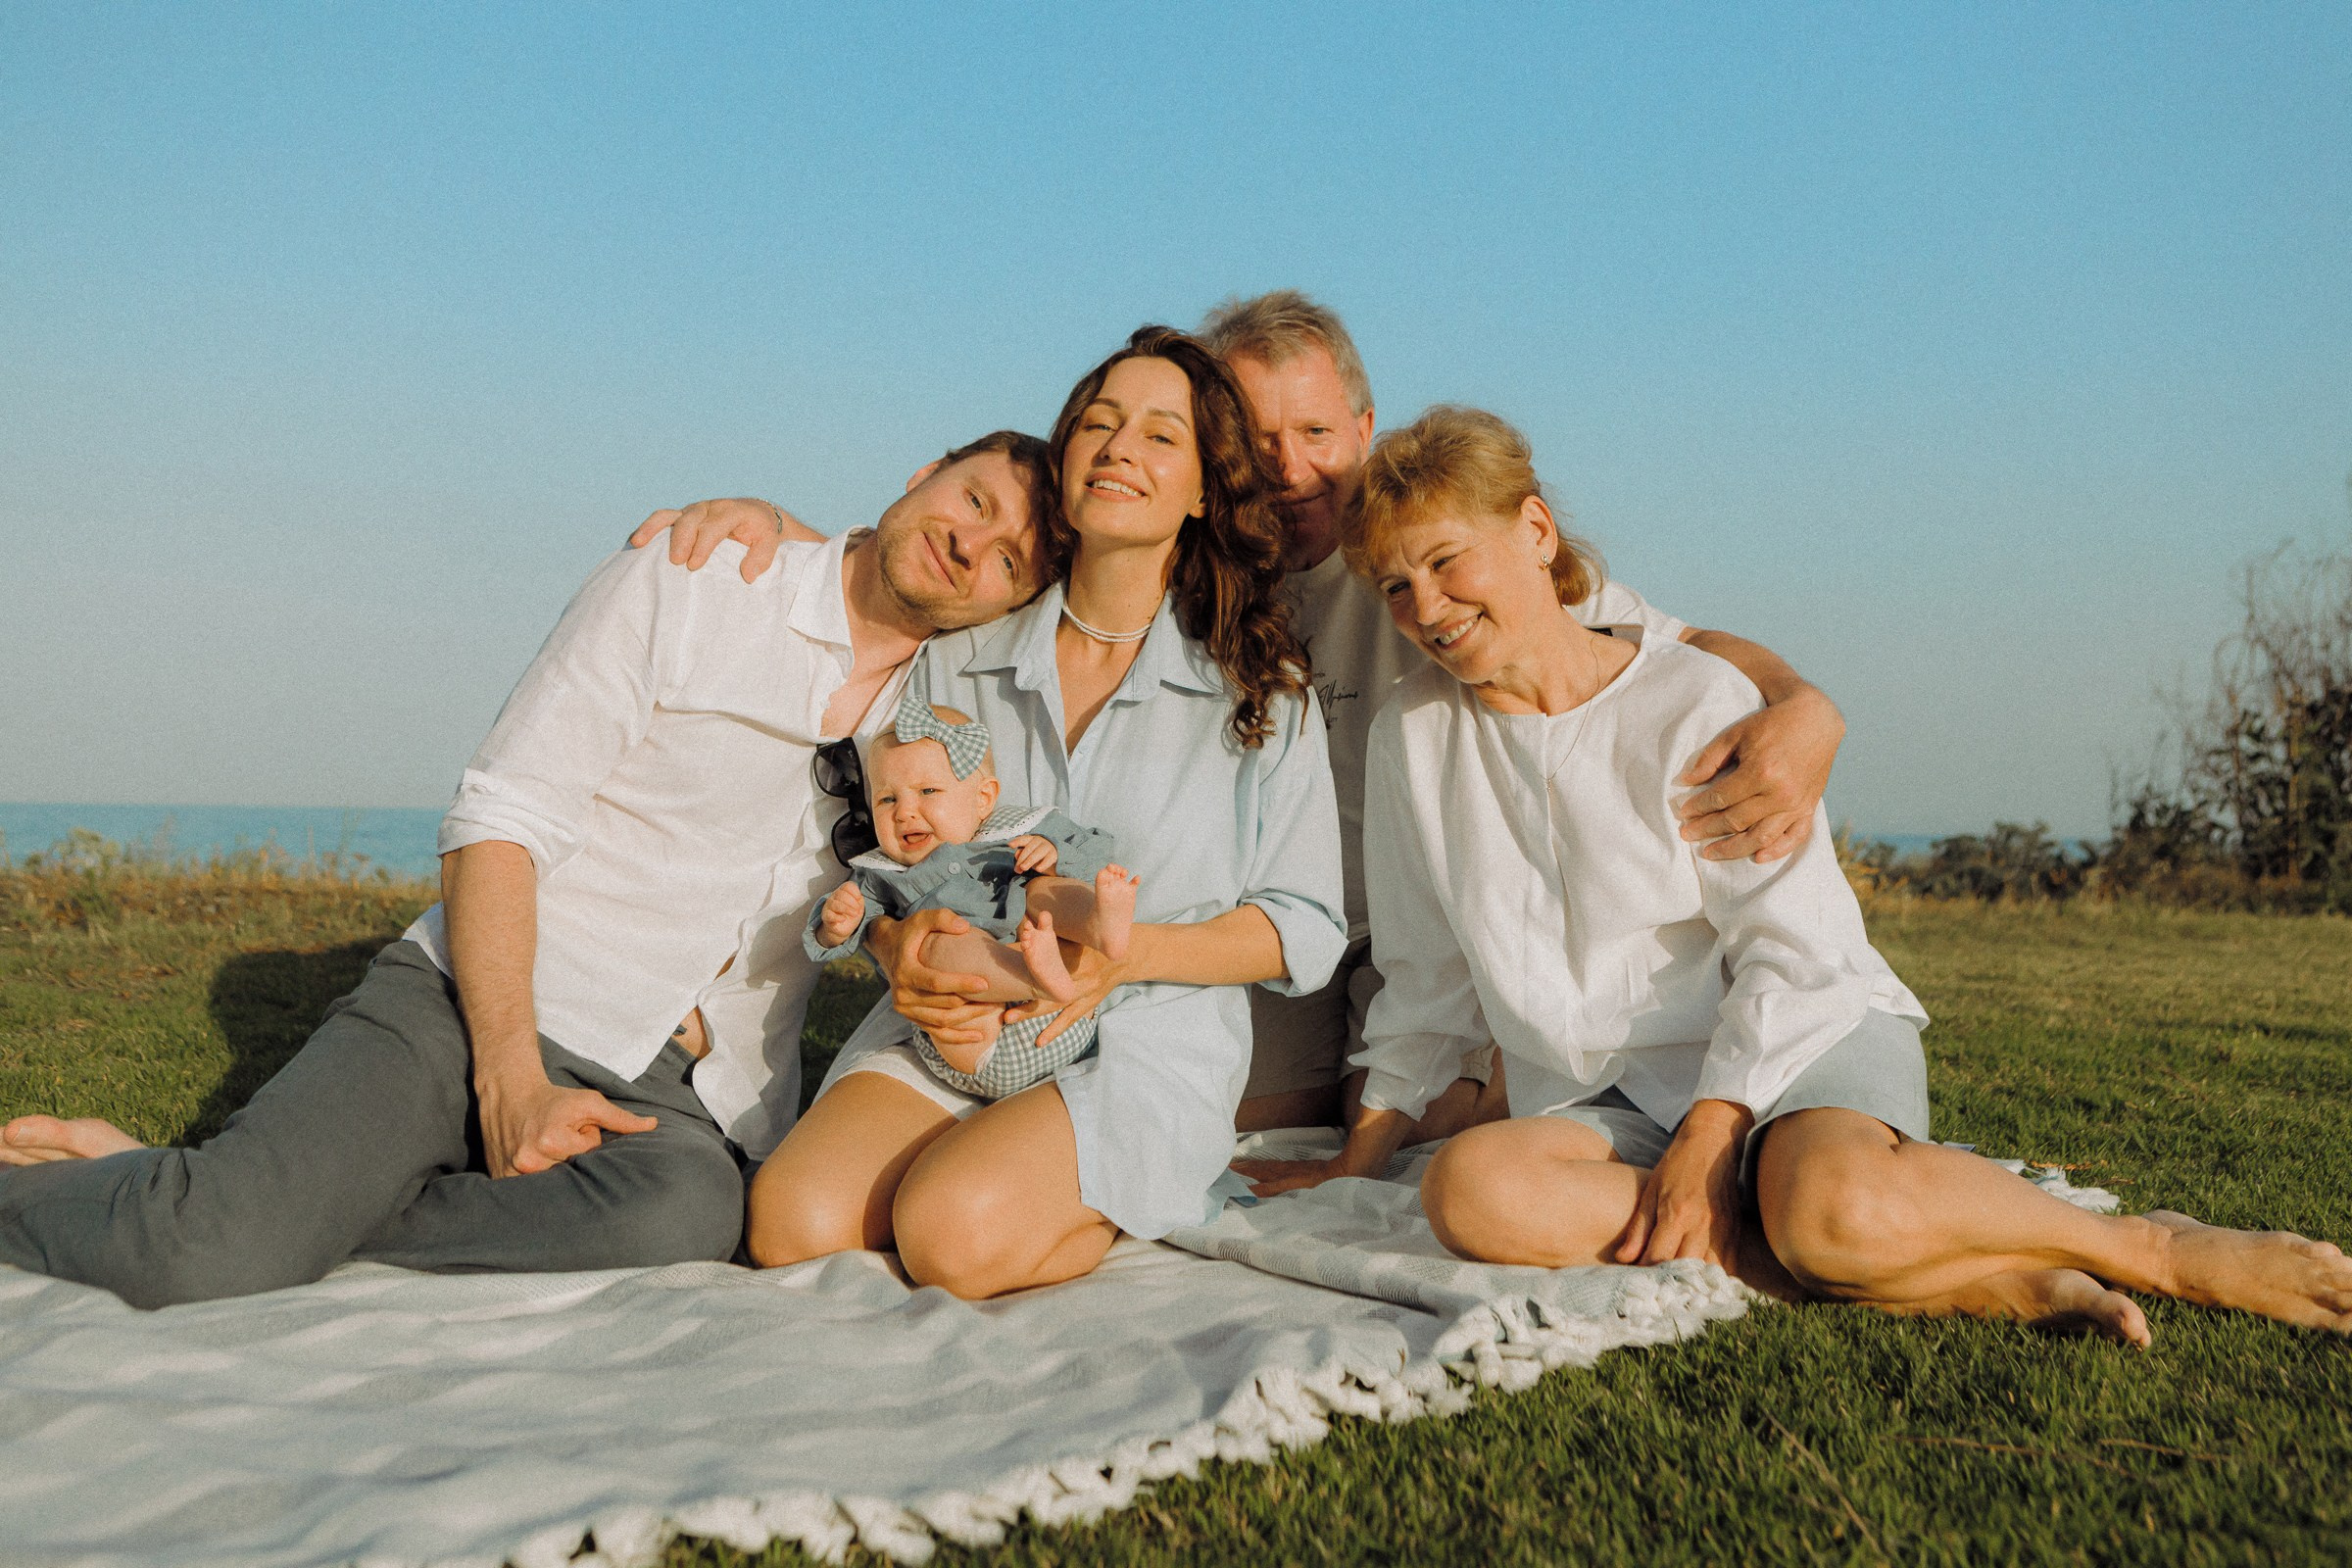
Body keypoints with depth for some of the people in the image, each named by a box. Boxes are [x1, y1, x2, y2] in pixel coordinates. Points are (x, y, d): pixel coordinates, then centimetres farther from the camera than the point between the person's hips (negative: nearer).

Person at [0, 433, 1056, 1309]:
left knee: (688, 1213, -35)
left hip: (676, 1098, 4)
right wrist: (511, 1075, -18)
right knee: (196, 1263, -28)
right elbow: (499, 825, -7)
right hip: (471, 1006, -3)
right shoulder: (684, 587, -2)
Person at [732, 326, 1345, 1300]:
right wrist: (900, 946, -11)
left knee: (957, 1234, -30)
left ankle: (1126, 1206, 0)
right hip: (949, 1030, 4)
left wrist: (1125, 949, -14)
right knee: (791, 1221, -23)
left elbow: (1307, 928, 2)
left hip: (1145, 1046, -3)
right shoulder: (958, 663, 10)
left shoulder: (1261, 690, 2)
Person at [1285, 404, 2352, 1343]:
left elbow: (1796, 949, -9)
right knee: (1469, 1190, -32)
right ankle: (1954, 1281, -27)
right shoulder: (1414, 733, 6)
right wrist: (1359, 1159, 11)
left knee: (1834, 1206, -39)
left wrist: (1708, 1133, -21)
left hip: (1799, 1045, -3)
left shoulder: (1695, 703, -5)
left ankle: (2153, 1250, -8)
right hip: (1594, 1103, 4)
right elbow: (1426, 977, 14)